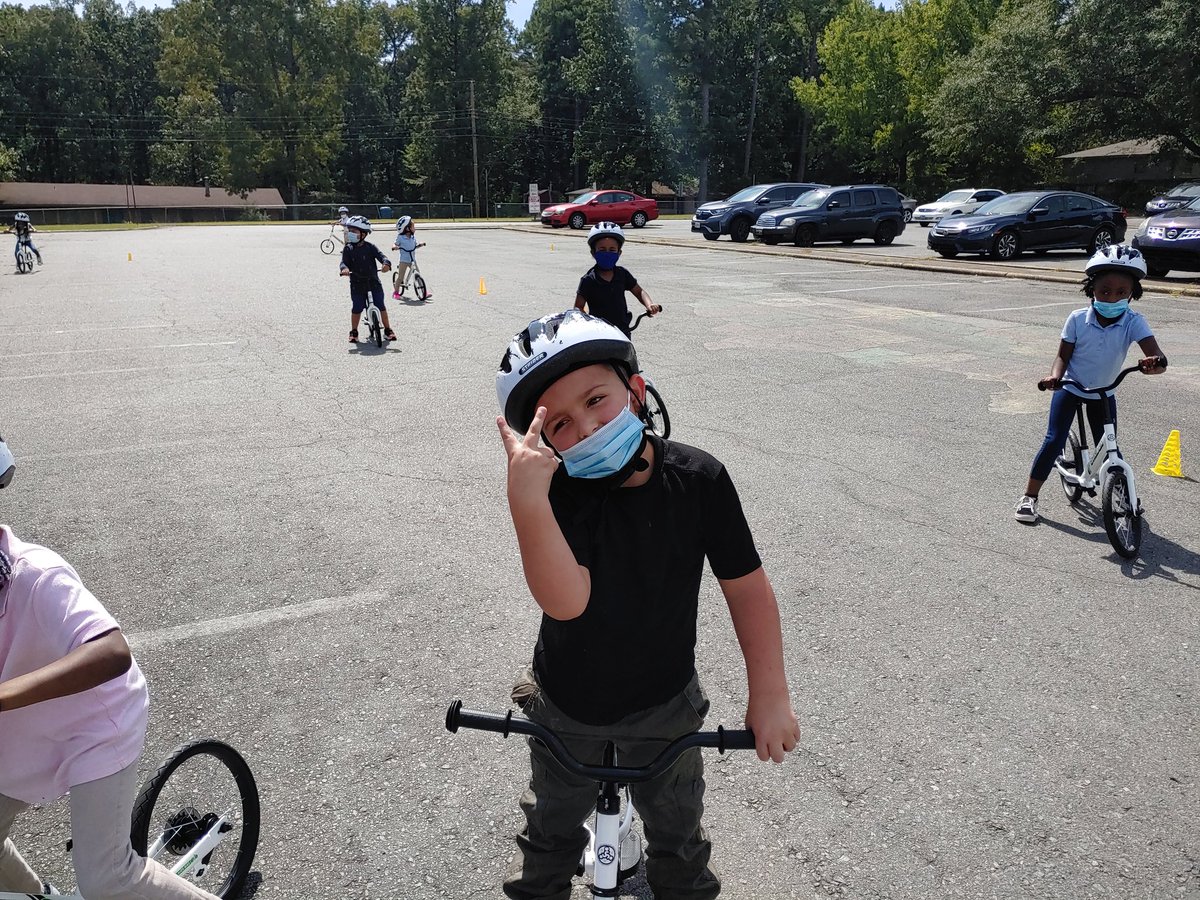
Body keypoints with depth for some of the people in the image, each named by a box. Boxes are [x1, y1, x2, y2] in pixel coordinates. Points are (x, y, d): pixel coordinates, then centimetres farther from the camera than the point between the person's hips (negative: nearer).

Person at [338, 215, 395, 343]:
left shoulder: (370, 247, -3)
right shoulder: (348, 249, 1)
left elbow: (381, 256, -13)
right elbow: (344, 262, -8)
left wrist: (386, 263, -35)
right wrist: (344, 268, -32)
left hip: (373, 282, -1)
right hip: (357, 284, 1)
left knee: (381, 305, 2)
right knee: (356, 308, -1)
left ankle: (387, 329, 16)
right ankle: (354, 332, 15)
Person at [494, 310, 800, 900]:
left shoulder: (699, 480, -22)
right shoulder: (560, 494, -26)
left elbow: (746, 585, -12)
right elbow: (565, 601, -41)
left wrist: (770, 696, -10)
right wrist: (526, 499, -56)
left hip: (665, 704, 1)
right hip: (566, 705, 0)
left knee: (678, 833, 24)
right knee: (553, 826, 27)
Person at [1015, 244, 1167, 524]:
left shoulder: (1134, 323, -19)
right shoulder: (1078, 319, -19)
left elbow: (1156, 355, -31)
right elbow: (1063, 355, -12)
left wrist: (1154, 363, -55)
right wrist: (1054, 376, -32)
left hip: (1103, 394, 1)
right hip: (1070, 389, -1)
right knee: (1054, 442, -10)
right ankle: (1029, 497, -1)